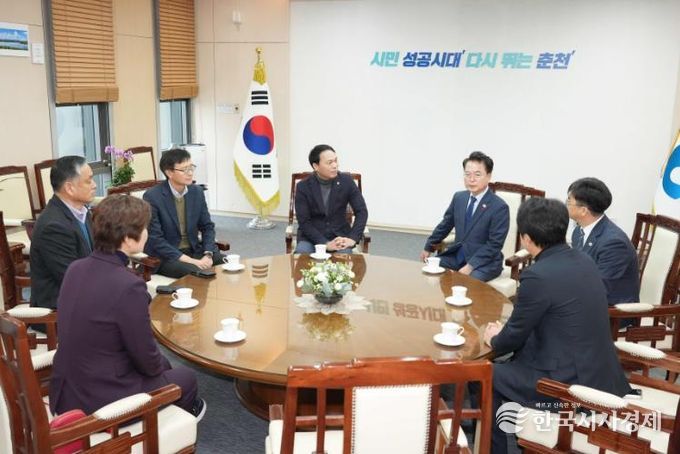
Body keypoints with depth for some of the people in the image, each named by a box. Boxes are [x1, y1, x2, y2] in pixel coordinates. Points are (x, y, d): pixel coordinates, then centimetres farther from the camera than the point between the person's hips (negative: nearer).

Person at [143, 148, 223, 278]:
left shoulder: (197, 192, 3)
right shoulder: (152, 197, -14)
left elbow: (207, 226, 9)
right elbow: (155, 239, -16)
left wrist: (208, 255, -10)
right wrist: (188, 260, -23)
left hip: (194, 250, 6)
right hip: (164, 256, -5)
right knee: (196, 272, -32)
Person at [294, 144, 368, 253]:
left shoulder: (346, 181, -6)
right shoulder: (303, 187, -10)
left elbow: (362, 211, -4)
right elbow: (304, 222, -12)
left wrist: (352, 238, -18)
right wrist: (325, 244, -24)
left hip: (339, 235, 1)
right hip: (311, 236, 0)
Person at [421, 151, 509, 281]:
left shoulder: (500, 207, -14)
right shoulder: (458, 197, 5)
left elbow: (494, 244, -16)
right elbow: (445, 225, 19)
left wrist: (470, 266, -23)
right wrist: (428, 247, 21)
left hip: (485, 262, -6)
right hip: (457, 255, 6)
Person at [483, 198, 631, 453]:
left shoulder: (538, 276, -22)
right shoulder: (583, 262, 4)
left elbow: (514, 336, -9)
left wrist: (495, 339, 12)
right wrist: (506, 335, 18)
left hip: (571, 384, -8)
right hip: (599, 375, 8)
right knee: (516, 359, 25)